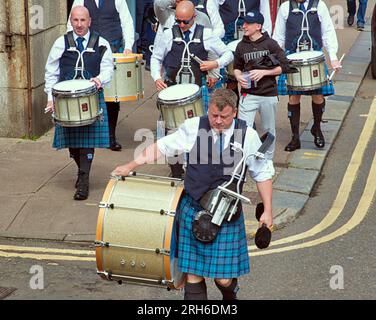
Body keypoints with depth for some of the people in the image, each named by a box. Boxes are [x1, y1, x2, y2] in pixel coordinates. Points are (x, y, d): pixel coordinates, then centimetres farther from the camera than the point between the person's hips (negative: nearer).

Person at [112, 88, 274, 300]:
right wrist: (131, 166, 0)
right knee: (193, 274, 3)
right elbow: (162, 146, 5)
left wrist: (267, 210, 2)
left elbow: (263, 173, 5)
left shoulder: (248, 136, -3)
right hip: (193, 211, 1)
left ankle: (230, 295, 36)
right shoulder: (193, 128, -3)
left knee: (223, 278, 1)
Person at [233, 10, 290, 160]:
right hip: (248, 95, 1)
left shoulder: (270, 44, -4)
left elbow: (284, 66, -4)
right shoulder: (241, 46, 4)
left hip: (268, 95, -1)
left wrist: (263, 72, -14)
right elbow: (237, 67, 17)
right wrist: (239, 77, -5)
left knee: (269, 130, 12)